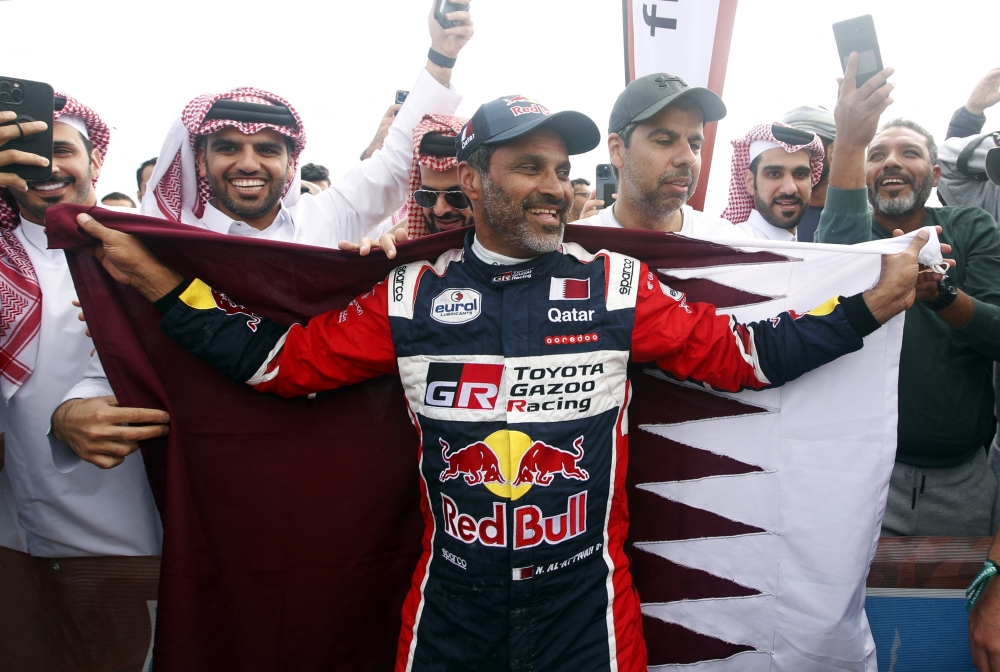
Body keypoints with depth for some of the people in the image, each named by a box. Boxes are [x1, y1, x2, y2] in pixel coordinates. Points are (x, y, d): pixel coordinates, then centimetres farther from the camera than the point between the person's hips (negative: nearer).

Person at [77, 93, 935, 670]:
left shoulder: (617, 284, -3)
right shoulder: (413, 294, -2)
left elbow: (745, 353, -2)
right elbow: (278, 360, 2)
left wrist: (879, 300, -6)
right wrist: (160, 281, -1)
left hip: (586, 597, 0)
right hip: (450, 601, 1)